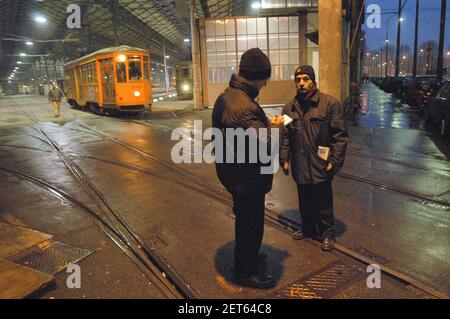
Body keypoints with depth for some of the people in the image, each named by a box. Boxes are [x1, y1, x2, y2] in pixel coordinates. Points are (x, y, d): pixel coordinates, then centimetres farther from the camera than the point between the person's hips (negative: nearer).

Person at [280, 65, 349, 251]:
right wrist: (284, 159, 4)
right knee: (305, 201, 19)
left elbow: (340, 135, -7)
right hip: (300, 166, 4)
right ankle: (308, 228, 39)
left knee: (323, 203, 8)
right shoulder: (289, 108, 5)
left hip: (321, 166, -4)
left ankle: (327, 233, 27)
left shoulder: (330, 104, -8)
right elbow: (285, 137, 10)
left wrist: (334, 161, -11)